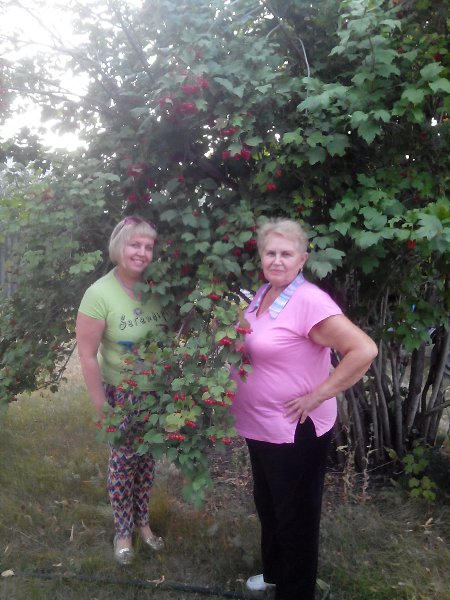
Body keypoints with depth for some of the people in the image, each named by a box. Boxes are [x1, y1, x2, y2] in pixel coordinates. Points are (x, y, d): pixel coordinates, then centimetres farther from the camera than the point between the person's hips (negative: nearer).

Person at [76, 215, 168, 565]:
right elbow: (88, 356, -15)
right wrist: (102, 407, -12)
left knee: (147, 460, 16)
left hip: (157, 392, 4)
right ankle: (123, 532, 31)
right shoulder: (100, 293, -19)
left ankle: (143, 522, 38)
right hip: (122, 394, -4)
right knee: (123, 463, 9)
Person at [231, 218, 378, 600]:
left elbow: (364, 350, -30)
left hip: (295, 432, -9)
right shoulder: (262, 293, 4)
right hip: (260, 427, 9)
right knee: (267, 505, 26)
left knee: (295, 516, 11)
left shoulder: (309, 302, -23)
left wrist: (318, 395, -24)